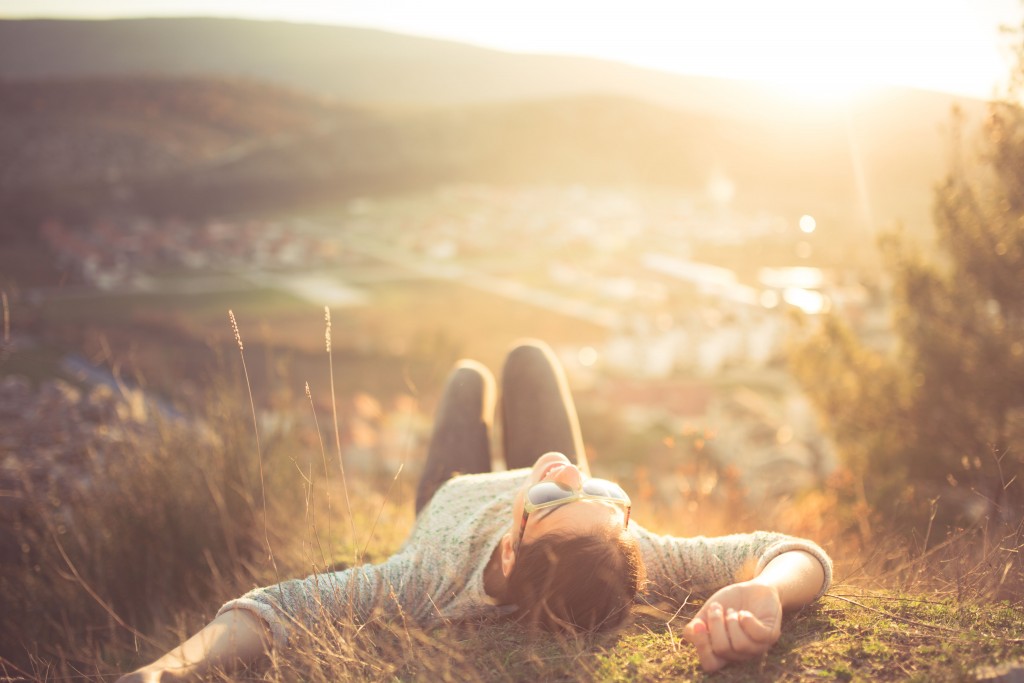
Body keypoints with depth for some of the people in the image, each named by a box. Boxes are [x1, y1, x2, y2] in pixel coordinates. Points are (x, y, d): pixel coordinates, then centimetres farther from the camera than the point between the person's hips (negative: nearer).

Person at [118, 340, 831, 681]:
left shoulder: (435, 587, -52)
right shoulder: (639, 561, -48)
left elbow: (278, 605, -54)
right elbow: (803, 553, -46)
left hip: (455, 497, 0)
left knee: (469, 375, 28)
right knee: (527, 356, 26)